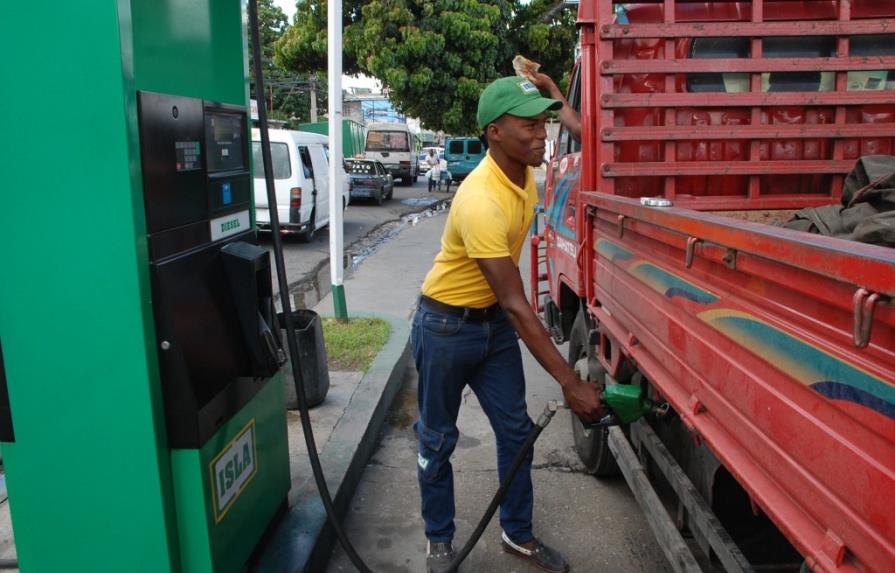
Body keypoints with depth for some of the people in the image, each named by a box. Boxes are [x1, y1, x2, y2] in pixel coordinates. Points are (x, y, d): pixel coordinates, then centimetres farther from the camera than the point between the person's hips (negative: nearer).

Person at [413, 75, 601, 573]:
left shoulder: (525, 174, -5)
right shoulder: (481, 202, -31)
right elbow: (517, 306, -32)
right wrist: (571, 382, -30)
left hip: (494, 322, 8)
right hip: (447, 327, -7)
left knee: (516, 430, 11)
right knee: (438, 440, 9)